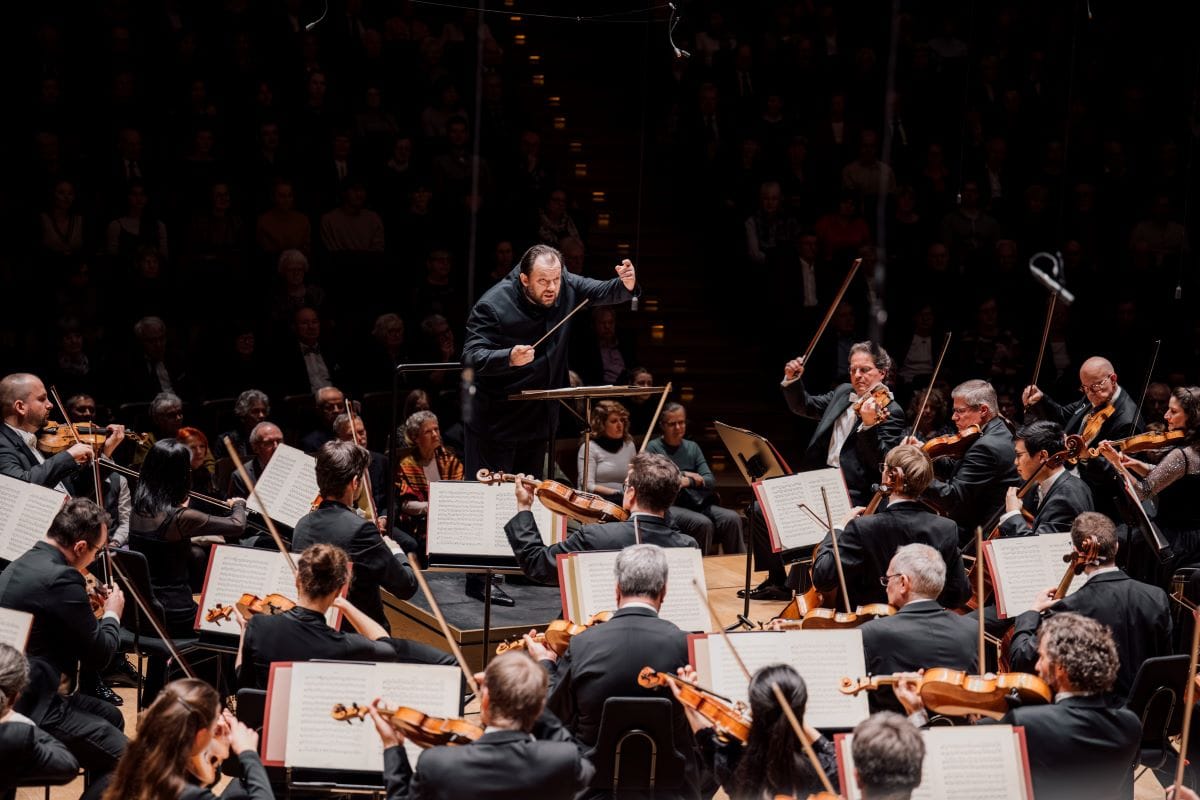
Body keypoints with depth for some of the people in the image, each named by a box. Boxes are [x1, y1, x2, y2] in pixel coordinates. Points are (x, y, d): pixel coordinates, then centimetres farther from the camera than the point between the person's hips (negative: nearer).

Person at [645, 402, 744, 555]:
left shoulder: (692, 447, 18)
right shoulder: (654, 448, 4)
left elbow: (710, 481, 6)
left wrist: (688, 481, -15)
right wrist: (683, 475, -8)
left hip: (696, 503, 5)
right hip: (668, 506, -5)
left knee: (732, 518, -21)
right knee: (703, 523, -33)